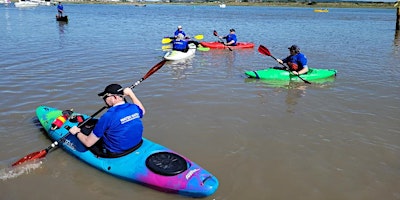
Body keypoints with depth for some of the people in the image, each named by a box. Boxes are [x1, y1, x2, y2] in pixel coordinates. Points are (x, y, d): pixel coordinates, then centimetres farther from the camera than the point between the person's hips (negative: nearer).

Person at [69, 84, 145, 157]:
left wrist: (77, 133, 3)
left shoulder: (108, 116, -26)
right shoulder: (134, 108, -9)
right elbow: (142, 111, 22)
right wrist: (131, 93, 24)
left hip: (115, 153, -6)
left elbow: (88, 143, -16)